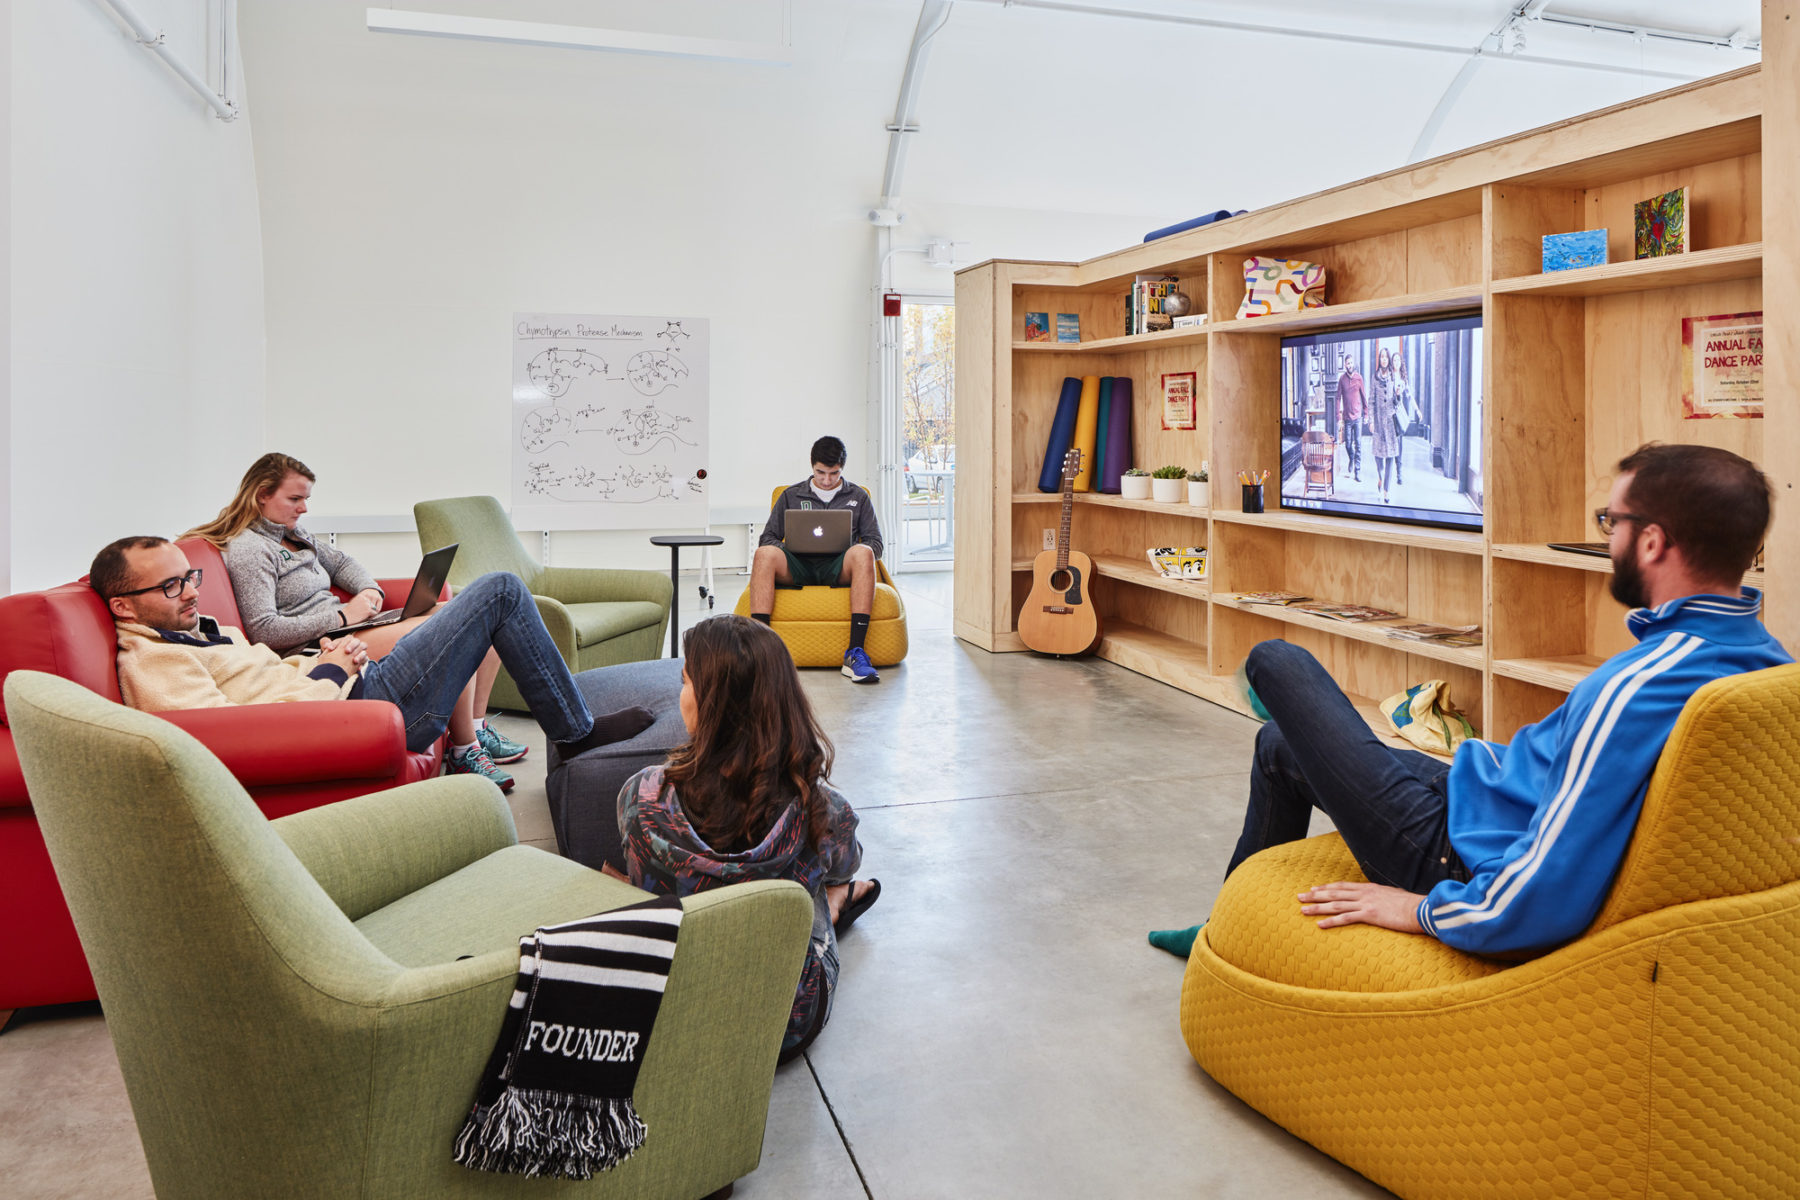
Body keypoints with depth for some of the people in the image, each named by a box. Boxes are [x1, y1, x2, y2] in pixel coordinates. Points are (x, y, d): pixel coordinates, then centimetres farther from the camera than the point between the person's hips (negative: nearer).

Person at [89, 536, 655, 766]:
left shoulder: (197, 629, 17)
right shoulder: (149, 663, -14)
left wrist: (327, 656, 3)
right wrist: (329, 673, -16)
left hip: (358, 683, 11)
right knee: (501, 591, -7)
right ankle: (575, 731, 5)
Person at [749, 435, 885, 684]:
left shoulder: (858, 497, 20)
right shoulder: (791, 496, 21)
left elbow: (875, 543, 14)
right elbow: (768, 537, 16)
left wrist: (859, 551, -10)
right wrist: (786, 549, -7)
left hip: (838, 569, 0)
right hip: (798, 567, 1)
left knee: (862, 553, -36)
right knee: (765, 553, -32)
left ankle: (855, 654, -42)